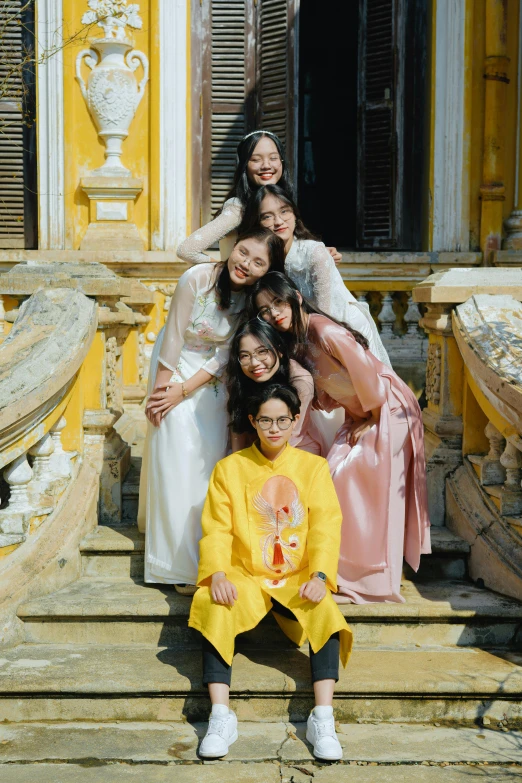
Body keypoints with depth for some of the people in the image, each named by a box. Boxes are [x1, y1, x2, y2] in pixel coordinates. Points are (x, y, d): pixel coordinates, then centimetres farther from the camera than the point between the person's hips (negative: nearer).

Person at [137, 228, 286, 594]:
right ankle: (182, 564, -2)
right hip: (176, 366, -3)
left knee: (211, 455, 4)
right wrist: (161, 391, -13)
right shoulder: (197, 279, -26)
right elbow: (173, 338, -18)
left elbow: (226, 355, -11)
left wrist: (184, 391, -16)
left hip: (211, 375, 4)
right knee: (178, 455, -7)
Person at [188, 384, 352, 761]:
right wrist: (218, 574, -21)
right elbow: (217, 529, -2)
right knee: (216, 610, -31)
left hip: (297, 581, 0)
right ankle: (221, 717, -29)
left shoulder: (314, 467, 6)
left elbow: (325, 528, -4)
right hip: (244, 578, 0)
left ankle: (323, 719, -29)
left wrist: (319, 577, -22)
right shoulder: (230, 468, 6)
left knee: (326, 612, -31)